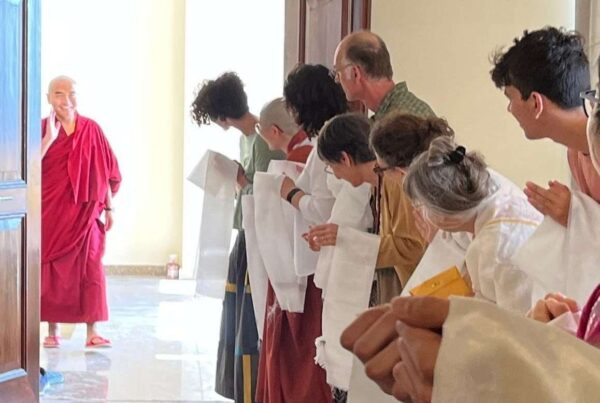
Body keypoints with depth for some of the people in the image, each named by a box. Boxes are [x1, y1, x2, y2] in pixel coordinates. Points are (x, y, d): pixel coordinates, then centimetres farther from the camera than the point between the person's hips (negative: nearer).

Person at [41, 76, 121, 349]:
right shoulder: (41, 129, -1)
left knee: (90, 269, -2)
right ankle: (53, 330, 13)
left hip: (84, 212, 1)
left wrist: (108, 207, 5)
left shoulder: (91, 130, 2)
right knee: (51, 270, 4)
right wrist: (50, 137, -18)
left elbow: (105, 171, 6)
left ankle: (92, 331, 2)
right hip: (50, 212, 0)